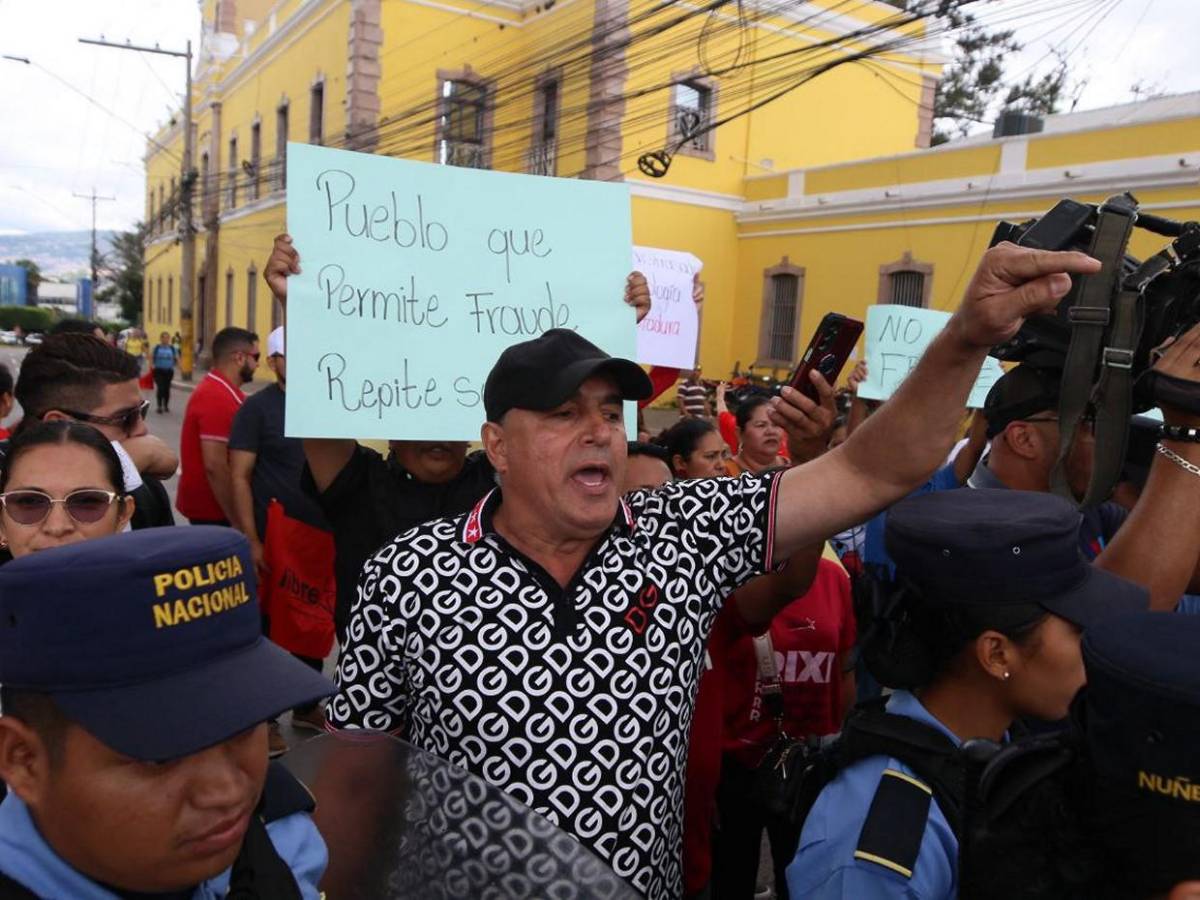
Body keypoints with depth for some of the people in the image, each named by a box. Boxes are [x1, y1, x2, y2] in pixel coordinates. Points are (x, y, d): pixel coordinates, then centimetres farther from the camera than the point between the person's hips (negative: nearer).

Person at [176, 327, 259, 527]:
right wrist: (238, 522, -22)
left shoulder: (215, 390, 11)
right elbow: (214, 466, -26)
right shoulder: (218, 398, -21)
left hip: (211, 506, 10)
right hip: (213, 510, -10)